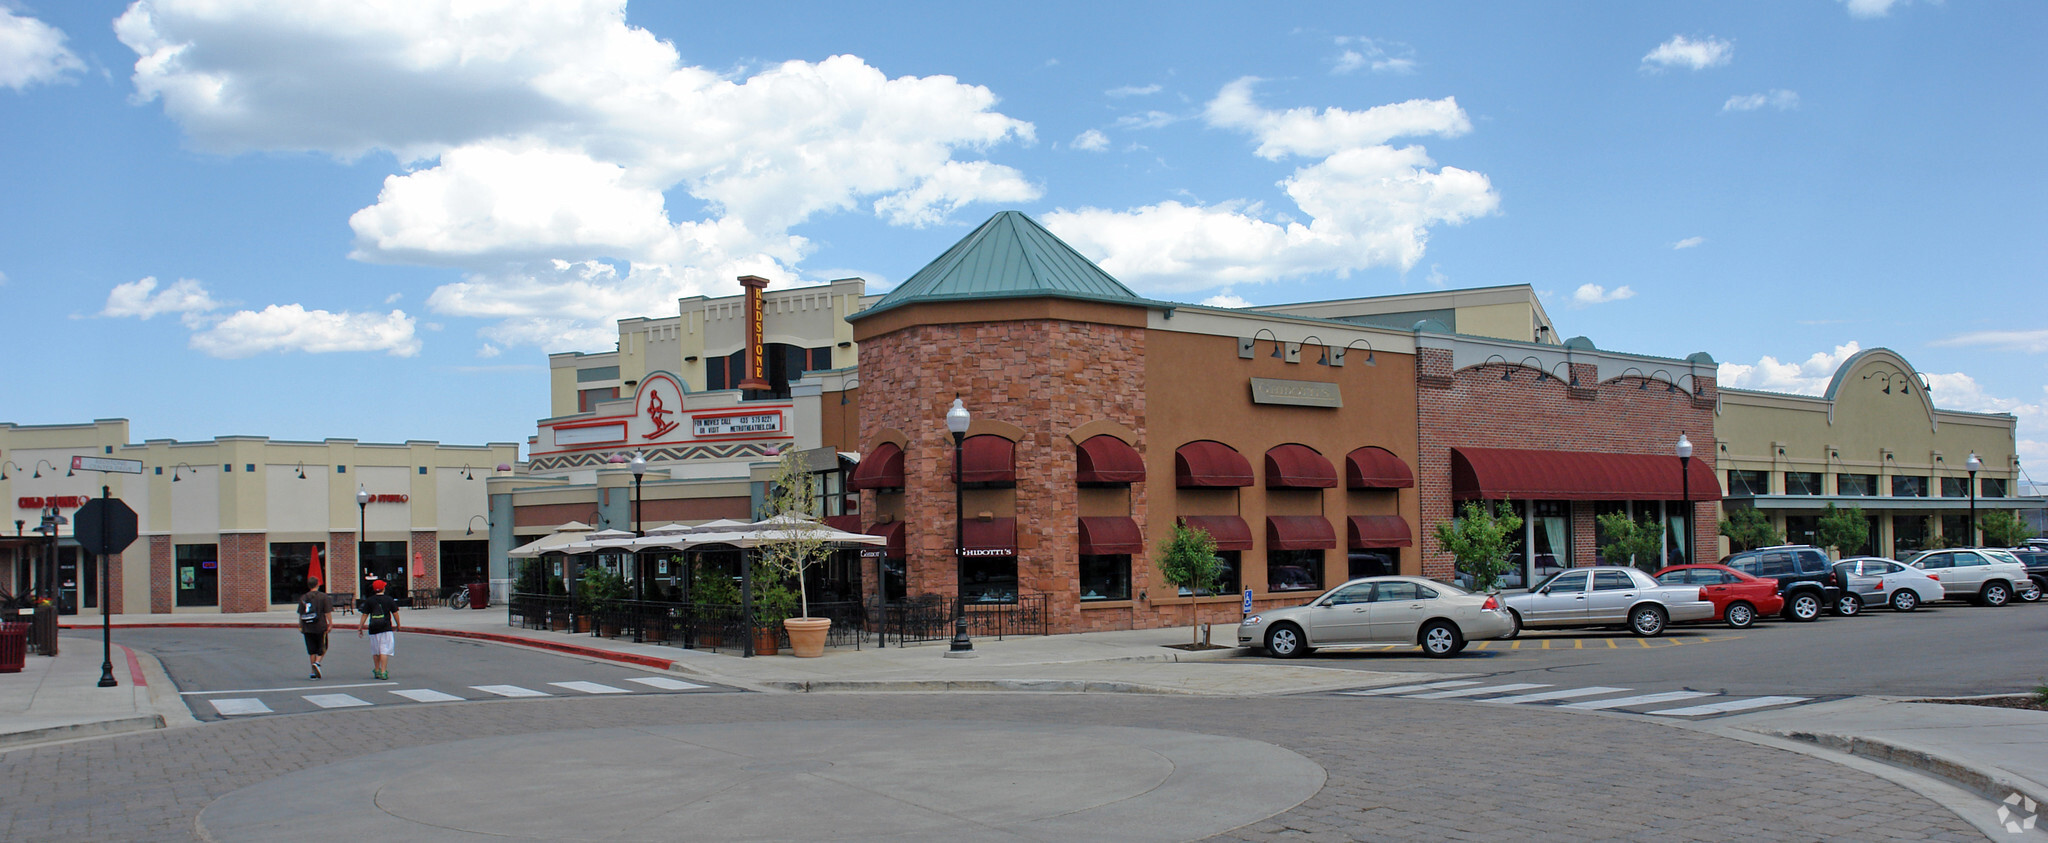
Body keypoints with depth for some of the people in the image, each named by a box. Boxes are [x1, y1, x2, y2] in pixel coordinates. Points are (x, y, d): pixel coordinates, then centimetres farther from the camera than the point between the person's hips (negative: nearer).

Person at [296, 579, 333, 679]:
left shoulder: (303, 598, 7)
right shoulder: (323, 596, -3)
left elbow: (300, 614, 9)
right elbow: (327, 612, -7)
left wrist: (300, 626, 17)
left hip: (307, 628, 3)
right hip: (320, 627, -3)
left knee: (311, 651, 7)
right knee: (323, 648, 8)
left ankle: (313, 673, 6)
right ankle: (317, 662, -17)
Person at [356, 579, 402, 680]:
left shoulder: (369, 601, 1)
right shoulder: (389, 600, -1)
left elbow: (364, 615, 0)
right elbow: (395, 613, 4)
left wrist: (360, 628, 6)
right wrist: (398, 625, 17)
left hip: (373, 629, 2)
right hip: (386, 629, -2)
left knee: (375, 651, 15)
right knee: (385, 651, -3)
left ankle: (377, 670, 25)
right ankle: (383, 672, -12)